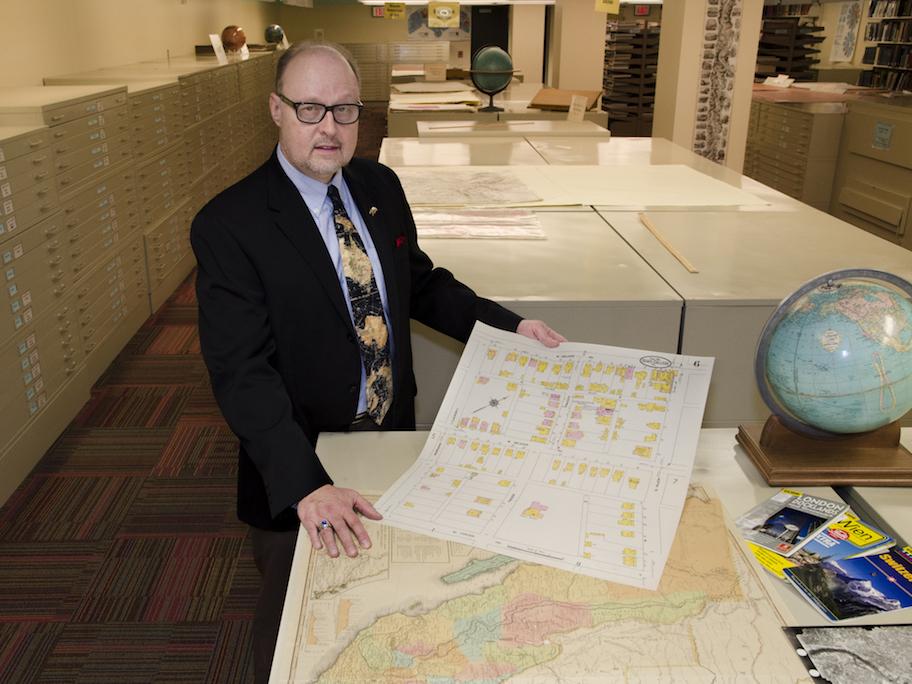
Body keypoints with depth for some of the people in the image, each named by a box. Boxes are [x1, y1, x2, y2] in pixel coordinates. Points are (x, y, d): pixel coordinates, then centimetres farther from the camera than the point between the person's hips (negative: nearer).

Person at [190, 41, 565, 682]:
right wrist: (306, 485, -37)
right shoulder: (229, 225, -21)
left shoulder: (380, 185, -1)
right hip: (297, 468, -5)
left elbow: (422, 281, 10)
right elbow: (242, 371, -26)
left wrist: (510, 325, -2)